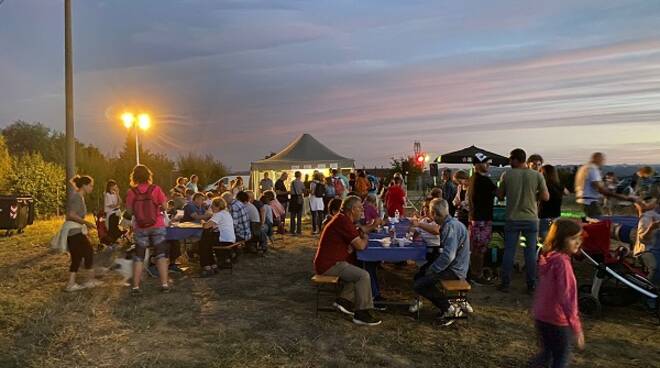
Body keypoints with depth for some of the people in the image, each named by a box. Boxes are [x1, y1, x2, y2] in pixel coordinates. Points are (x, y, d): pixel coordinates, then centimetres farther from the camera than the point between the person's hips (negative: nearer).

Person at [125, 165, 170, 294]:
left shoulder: (131, 192, -7)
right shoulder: (155, 189, -9)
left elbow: (129, 210, -4)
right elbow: (164, 207, -8)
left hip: (140, 228, 1)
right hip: (157, 227, -1)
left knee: (138, 257, 12)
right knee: (161, 255, 6)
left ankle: (136, 287, 12)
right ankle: (164, 284, 2)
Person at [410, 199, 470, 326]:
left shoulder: (451, 226, -23)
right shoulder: (448, 223, 9)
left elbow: (448, 256, -30)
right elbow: (436, 230, 34)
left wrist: (431, 270, -19)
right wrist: (419, 224, 33)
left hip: (455, 270, -11)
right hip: (453, 266, 11)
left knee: (418, 285, -15)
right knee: (418, 276, 15)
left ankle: (449, 309, -5)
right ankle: (446, 306, 11)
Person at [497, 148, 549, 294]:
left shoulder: (507, 175, -6)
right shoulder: (537, 175, -5)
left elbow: (500, 195, 1)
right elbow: (546, 197, -3)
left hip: (512, 219, 0)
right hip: (531, 219, 1)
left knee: (509, 251, 7)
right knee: (531, 252, 8)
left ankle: (505, 284, 13)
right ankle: (531, 285, 15)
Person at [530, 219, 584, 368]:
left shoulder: (548, 257, 4)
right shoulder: (562, 261, -23)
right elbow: (565, 297, -28)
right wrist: (576, 327, -26)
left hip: (541, 316, 7)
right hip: (557, 320, -7)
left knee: (547, 353, 24)